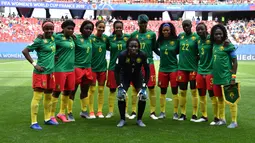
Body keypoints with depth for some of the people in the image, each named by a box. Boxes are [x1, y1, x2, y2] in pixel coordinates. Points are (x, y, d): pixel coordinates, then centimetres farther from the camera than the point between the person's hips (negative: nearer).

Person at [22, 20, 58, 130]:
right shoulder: (39, 41, -12)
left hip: (50, 72, 8)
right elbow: (25, 51, -14)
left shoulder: (53, 39, 7)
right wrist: (34, 64, -15)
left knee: (48, 96, 16)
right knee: (37, 96, -6)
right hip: (41, 72, -7)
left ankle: (47, 119, 29)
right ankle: (34, 122, -1)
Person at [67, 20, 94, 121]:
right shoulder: (76, 38, -11)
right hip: (77, 67, -6)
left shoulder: (90, 39, 7)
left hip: (87, 68, 7)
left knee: (85, 91, 16)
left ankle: (84, 111, 30)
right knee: (73, 90, 2)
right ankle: (69, 113, 11)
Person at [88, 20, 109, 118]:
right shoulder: (91, 38, -9)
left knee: (101, 90, 8)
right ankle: (91, 112, 10)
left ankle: (100, 111, 16)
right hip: (93, 67, -4)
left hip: (103, 67, 4)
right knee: (92, 89, 3)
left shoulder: (105, 38, 3)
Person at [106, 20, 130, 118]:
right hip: (113, 67, 0)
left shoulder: (127, 37, -3)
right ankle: (110, 111, 18)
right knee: (112, 90, 6)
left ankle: (125, 111, 20)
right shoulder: (110, 38, -3)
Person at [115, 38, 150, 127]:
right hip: (125, 76, -1)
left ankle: (139, 119, 6)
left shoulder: (143, 55, -25)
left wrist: (144, 85, -18)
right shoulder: (122, 55, -29)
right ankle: (122, 119, 2)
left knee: (143, 96, -13)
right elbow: (117, 70, -19)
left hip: (137, 76, 1)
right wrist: (119, 85, -24)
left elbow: (147, 70, -13)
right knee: (121, 95, -18)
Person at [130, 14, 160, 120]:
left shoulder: (152, 34, 2)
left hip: (149, 63, -1)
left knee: (151, 88, 2)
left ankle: (152, 112, 11)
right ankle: (133, 112, 12)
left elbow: (155, 49, 8)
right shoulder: (134, 34, 4)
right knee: (135, 88, 4)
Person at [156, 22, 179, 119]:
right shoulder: (160, 41, 1)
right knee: (163, 91, 10)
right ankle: (162, 112, 20)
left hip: (173, 68, -3)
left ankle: (175, 113, 11)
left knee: (175, 91, 2)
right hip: (162, 69, 3)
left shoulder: (176, 40, -7)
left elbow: (179, 52, -1)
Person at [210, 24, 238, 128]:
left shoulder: (228, 45, -10)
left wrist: (233, 76, -14)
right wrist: (213, 74, 12)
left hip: (227, 77, -6)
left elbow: (235, 61, -9)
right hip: (217, 77, 7)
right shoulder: (214, 45, 8)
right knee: (220, 98, 15)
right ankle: (222, 119, 28)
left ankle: (234, 121, 8)